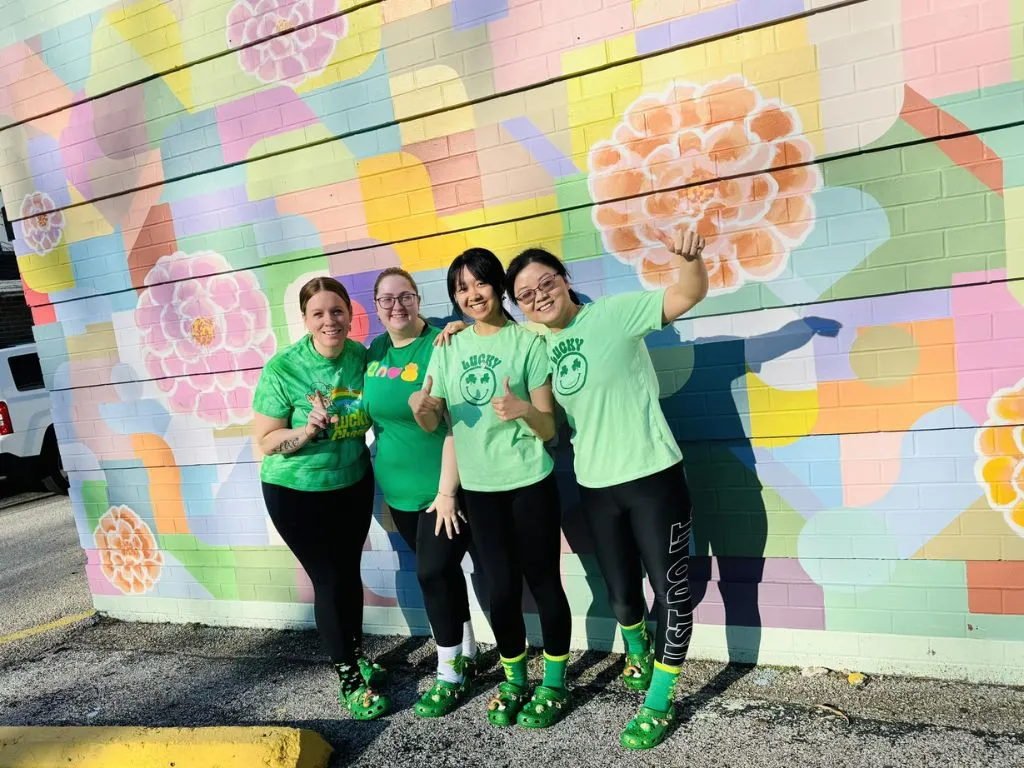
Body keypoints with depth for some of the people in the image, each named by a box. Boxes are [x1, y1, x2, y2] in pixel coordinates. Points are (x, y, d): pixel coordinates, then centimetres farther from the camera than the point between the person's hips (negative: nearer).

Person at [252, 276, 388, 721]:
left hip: (353, 484, 4)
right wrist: (308, 430, -32)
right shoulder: (283, 369, -20)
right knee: (328, 579, 3)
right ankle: (348, 679, 22)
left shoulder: (363, 357, -9)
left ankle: (356, 653, 40)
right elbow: (264, 442, -14)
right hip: (297, 492, -3)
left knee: (349, 571, 17)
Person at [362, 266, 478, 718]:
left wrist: (447, 490, -20)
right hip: (399, 491, 6)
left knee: (433, 573, -1)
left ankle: (450, 675, 18)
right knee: (442, 570, 18)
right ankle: (466, 654, 36)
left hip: (442, 488, -6)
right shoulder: (374, 352, 5)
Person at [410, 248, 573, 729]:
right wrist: (420, 409, -19)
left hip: (530, 481, -3)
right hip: (478, 486, 3)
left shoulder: (527, 341, -8)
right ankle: (514, 680, 32)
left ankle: (554, 683, 28)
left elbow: (549, 429, -9)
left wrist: (523, 410, -30)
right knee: (500, 590, 8)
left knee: (543, 582, 7)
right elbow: (432, 423, 3)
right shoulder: (448, 346, 4)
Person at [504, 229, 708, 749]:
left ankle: (657, 703, 24)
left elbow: (689, 295, -18)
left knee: (670, 589, 5)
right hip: (595, 487, 4)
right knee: (621, 594, 16)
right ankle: (637, 648, 49)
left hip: (653, 476, -4)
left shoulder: (615, 313, -10)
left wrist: (688, 259, -41)